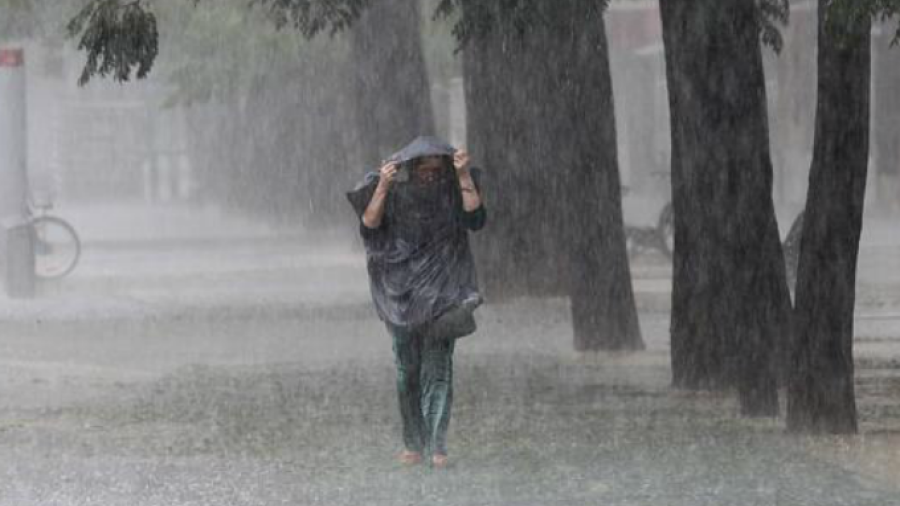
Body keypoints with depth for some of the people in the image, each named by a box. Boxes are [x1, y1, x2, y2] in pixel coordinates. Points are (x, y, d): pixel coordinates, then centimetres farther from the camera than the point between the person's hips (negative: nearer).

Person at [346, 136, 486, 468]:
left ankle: (437, 445, -10)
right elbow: (368, 227, -16)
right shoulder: (392, 190, -4)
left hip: (441, 290, -1)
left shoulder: (452, 188, -4)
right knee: (407, 368, 4)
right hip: (403, 289, 1)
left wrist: (464, 176, -25)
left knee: (438, 366, -7)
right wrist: (382, 187, -27)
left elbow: (475, 219, -18)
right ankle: (414, 443, 13)